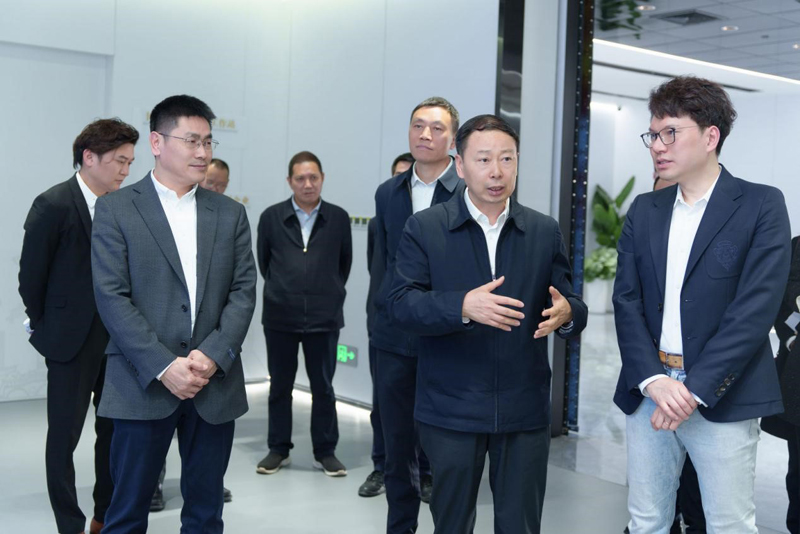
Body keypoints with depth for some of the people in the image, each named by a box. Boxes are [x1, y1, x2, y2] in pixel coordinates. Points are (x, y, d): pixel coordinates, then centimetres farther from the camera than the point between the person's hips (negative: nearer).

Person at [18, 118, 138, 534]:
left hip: (118, 339, 5)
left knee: (115, 430, 12)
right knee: (64, 433, 5)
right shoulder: (53, 205, -11)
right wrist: (45, 329, 2)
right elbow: (31, 275, -5)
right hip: (72, 341, -5)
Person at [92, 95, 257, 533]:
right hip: (144, 384, -3)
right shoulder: (115, 209, 0)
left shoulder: (230, 214, 11)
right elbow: (112, 297, -8)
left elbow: (244, 291, 4)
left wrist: (213, 356, -11)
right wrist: (164, 367, -15)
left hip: (216, 385, 3)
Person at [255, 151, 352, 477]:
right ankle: (278, 449, 23)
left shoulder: (338, 218, -1)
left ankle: (325, 452, 18)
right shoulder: (271, 217, -1)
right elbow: (263, 260, 11)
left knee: (323, 386, 7)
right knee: (280, 386, 11)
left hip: (324, 317, 0)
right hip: (280, 316, 1)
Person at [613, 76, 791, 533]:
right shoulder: (644, 210, 10)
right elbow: (627, 301, 2)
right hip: (649, 391, 4)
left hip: (722, 398, -4)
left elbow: (756, 308, -13)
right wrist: (654, 380, -13)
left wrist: (695, 389, -17)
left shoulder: (761, 206, -4)